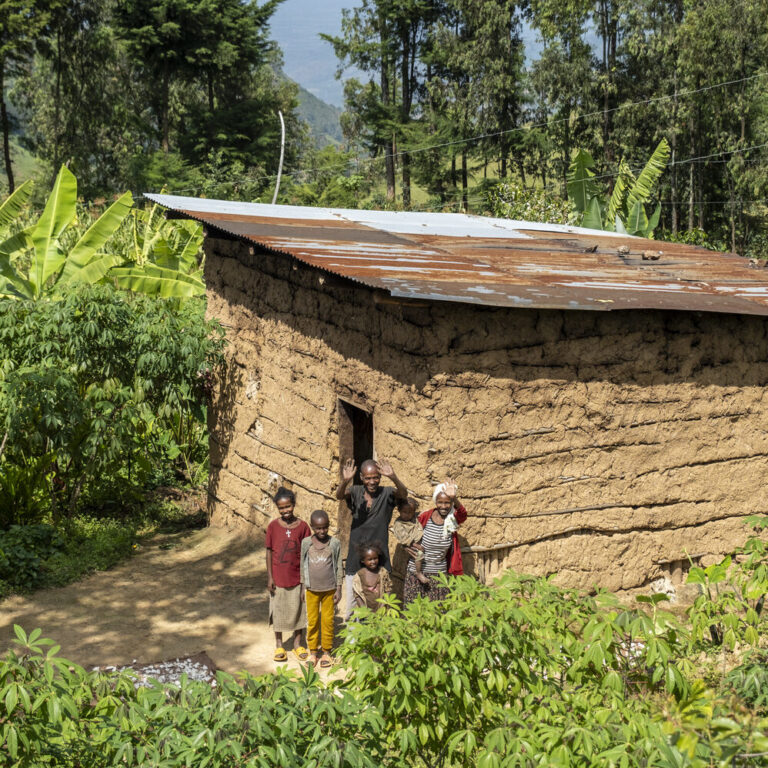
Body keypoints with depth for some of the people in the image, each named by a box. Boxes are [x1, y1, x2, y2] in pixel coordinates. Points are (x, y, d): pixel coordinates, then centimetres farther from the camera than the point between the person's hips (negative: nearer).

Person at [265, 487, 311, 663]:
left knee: (298, 609, 11)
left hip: (297, 577, 1)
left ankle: (297, 644, 26)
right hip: (278, 577, 0)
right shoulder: (273, 526, -6)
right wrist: (269, 577, -4)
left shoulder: (302, 526, -5)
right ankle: (279, 645, 25)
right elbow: (269, 552, -2)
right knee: (278, 610, 10)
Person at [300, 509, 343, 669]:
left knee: (327, 621, 5)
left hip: (329, 589, -1)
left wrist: (338, 589, 0)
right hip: (312, 589, 1)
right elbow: (303, 567, 6)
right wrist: (303, 589, 6)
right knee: (312, 621, 6)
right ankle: (313, 652, 17)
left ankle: (326, 652, 17)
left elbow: (339, 567, 1)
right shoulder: (306, 543, -2)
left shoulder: (334, 543, -5)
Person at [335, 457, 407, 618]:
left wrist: (393, 478, -45)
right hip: (355, 562, 1)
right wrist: (344, 481, -45)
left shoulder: (386, 494, -4)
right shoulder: (355, 492, -1)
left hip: (380, 563, -1)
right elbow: (339, 496, -21)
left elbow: (403, 494, -23)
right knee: (352, 608, 8)